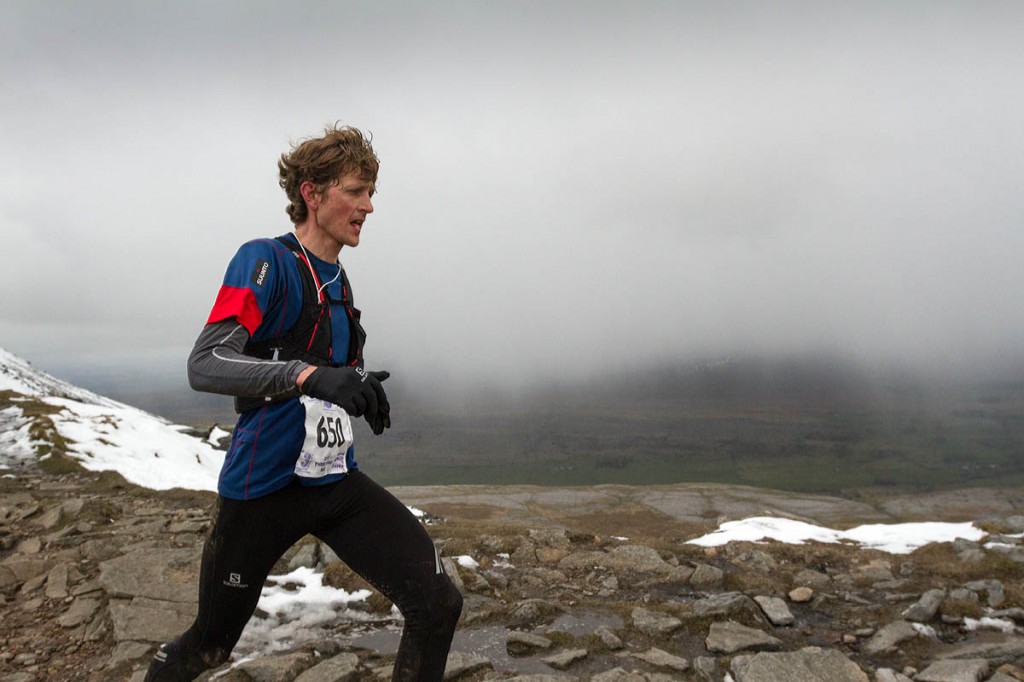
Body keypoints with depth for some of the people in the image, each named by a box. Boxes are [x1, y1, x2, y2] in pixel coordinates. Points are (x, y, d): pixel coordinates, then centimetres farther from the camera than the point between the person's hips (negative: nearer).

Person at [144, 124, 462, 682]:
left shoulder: (337, 280, 11)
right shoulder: (265, 261, -11)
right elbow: (204, 365, -23)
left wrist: (361, 391, 5)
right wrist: (309, 375, -36)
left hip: (337, 483, 6)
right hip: (262, 488, -6)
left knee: (438, 605, -8)